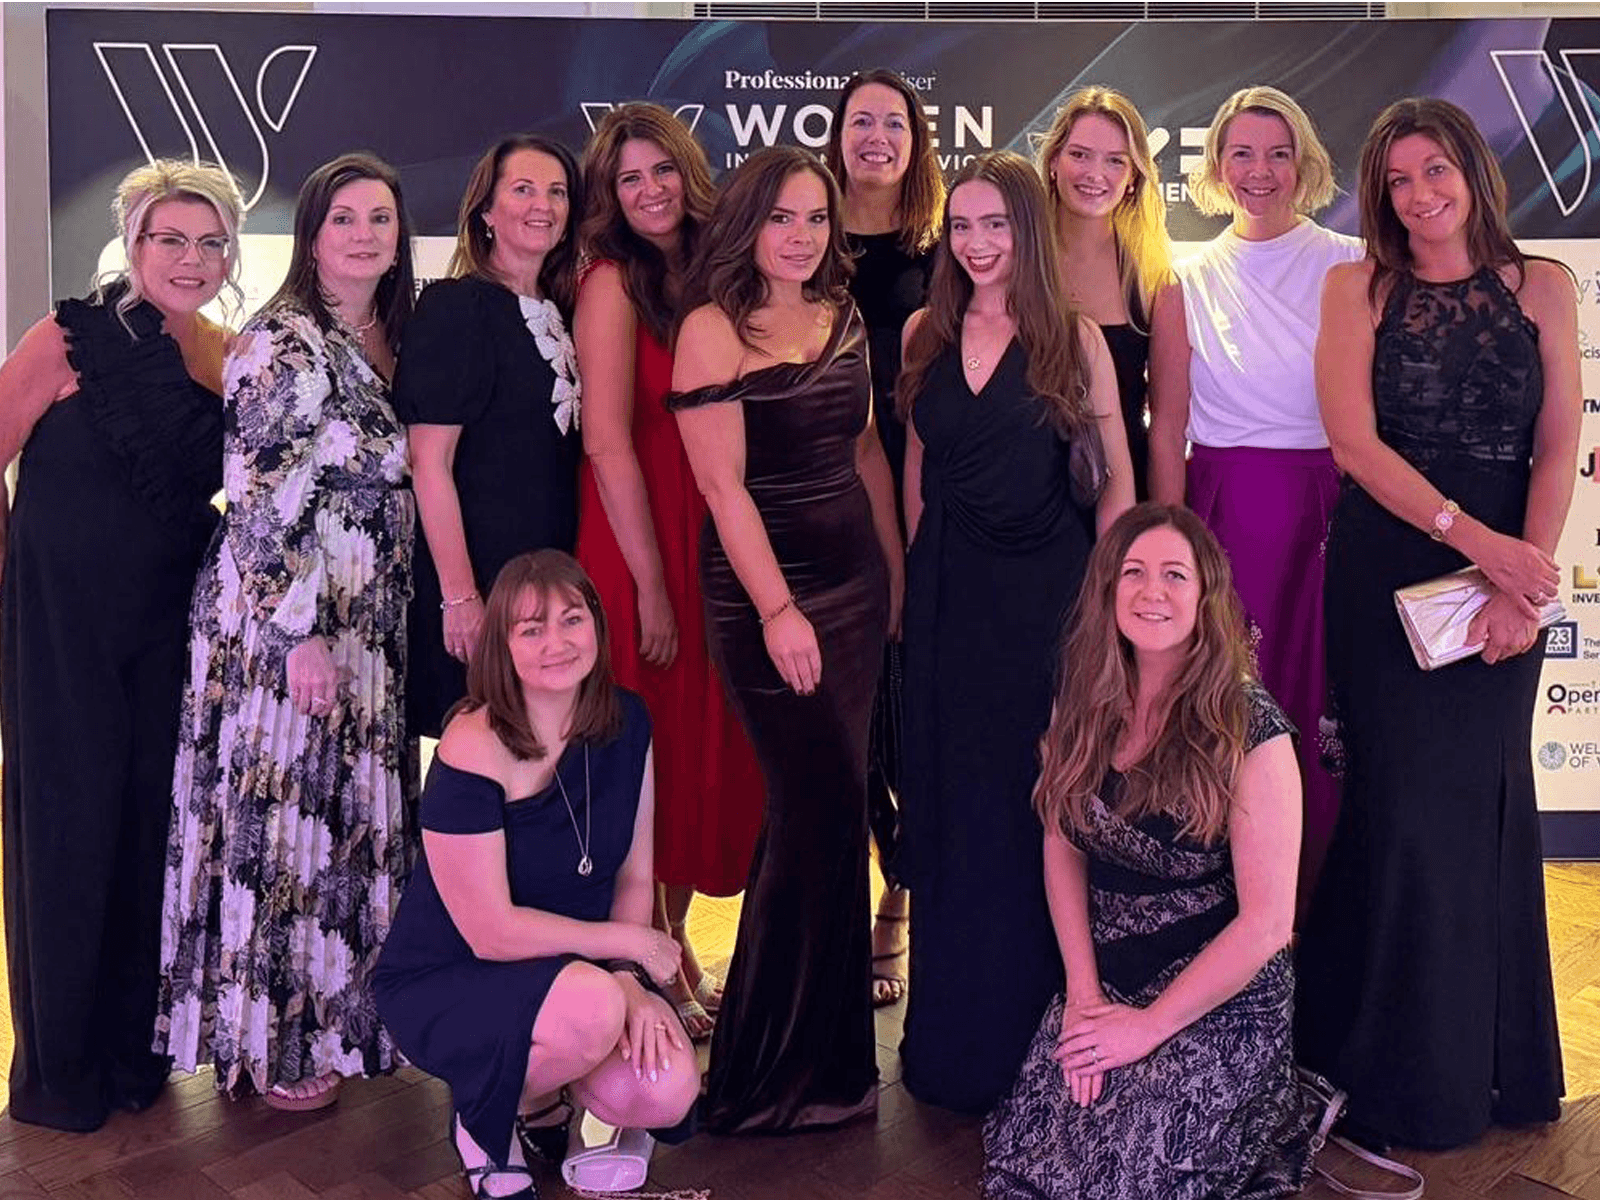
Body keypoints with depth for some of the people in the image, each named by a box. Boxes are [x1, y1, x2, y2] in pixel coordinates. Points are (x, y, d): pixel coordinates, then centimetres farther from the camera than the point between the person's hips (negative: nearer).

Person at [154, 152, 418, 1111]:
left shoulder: (391, 338, 11)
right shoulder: (282, 344, -13)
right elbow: (261, 502, -17)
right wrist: (299, 633, -19)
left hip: (367, 626, 8)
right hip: (285, 619, -8)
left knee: (345, 810, 14)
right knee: (282, 809, 1)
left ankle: (326, 1014, 29)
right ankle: (271, 1047, 16)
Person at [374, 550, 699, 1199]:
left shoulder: (626, 722, -6)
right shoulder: (471, 755, -24)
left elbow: (634, 877, 1)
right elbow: (492, 932, -22)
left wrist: (629, 980, -15)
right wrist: (627, 941, -15)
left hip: (575, 964, 5)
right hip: (444, 984, -5)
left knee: (665, 1093, -20)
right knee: (591, 1008, -35)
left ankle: (547, 1084, 16)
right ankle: (480, 1121, -1)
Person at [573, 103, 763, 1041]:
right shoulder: (612, 284, -8)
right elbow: (608, 442, -14)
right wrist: (651, 584, -16)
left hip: (713, 541, 6)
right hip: (637, 547, -6)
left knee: (708, 747, 12)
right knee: (647, 752, 2)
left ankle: (675, 946, 28)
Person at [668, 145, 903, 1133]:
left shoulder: (844, 319, 10)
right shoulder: (713, 329, -9)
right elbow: (724, 486, -14)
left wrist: (895, 569, 14)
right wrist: (778, 609, -20)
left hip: (855, 577, 6)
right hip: (762, 588, -6)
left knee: (829, 800, 11)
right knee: (826, 803, -4)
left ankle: (824, 1019, 28)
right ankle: (788, 1065, 12)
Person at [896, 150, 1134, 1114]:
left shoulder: (1075, 339, -2)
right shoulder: (926, 336, 7)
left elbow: (1121, 474, 2)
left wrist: (1093, 578, -5)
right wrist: (920, 574, 11)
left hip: (1046, 589, -3)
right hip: (948, 592, 3)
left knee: (1037, 799, 2)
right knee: (953, 798, 8)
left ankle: (1033, 1031, 17)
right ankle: (954, 1035, 22)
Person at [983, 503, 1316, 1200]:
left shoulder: (1250, 729, -16)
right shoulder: (1085, 705, -1)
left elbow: (1267, 921, -15)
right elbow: (1062, 849, 4)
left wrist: (1150, 1023, -12)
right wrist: (1083, 995, -5)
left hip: (1221, 1002, -4)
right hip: (1103, 986, 4)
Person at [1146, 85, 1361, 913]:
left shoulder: (1350, 268, 4)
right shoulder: (1188, 283, 8)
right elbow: (1166, 428, 6)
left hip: (1329, 510, -1)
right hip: (1221, 517, 1)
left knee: (1319, 705, 1)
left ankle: (1319, 903, 16)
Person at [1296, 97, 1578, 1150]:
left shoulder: (1540, 286, 8)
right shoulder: (1360, 288, 4)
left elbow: (1559, 448, 1)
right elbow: (1355, 438, -7)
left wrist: (1523, 574, -13)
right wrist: (1471, 535, -17)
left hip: (1505, 565, 1)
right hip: (1388, 562, -1)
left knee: (1483, 795, 6)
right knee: (1404, 799, 0)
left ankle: (1491, 1061, 23)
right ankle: (1405, 1068, 16)